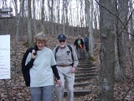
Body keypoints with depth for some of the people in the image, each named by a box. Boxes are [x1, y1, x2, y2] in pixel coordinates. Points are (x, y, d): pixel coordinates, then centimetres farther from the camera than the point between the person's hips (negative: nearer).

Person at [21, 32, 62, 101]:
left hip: (48, 82, 0)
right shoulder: (31, 52, -1)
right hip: (35, 83, 0)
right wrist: (33, 58, -10)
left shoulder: (49, 52, 1)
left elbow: (53, 66, 11)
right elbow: (26, 67, 2)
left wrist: (58, 78, 12)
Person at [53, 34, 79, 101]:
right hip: (59, 69, 0)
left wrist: (74, 66, -8)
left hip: (69, 69, 1)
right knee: (60, 85, -23)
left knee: (70, 88, -1)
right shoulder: (55, 49, 8)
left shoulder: (71, 48, 6)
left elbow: (76, 60, 10)